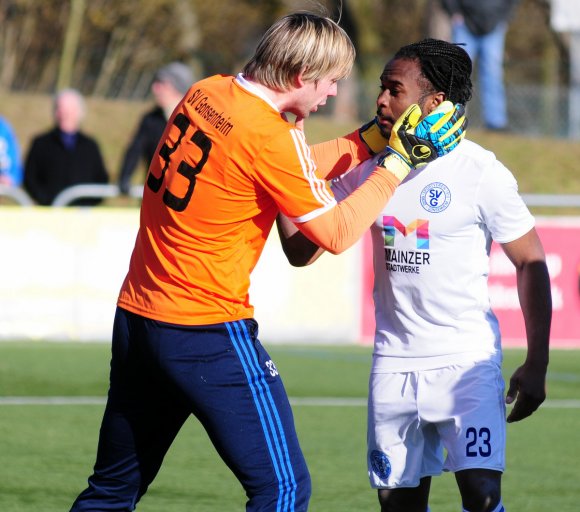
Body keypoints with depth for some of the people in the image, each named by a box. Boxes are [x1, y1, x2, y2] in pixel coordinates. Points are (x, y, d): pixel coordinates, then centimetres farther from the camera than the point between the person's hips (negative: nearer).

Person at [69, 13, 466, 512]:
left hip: (135, 316, 9)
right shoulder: (269, 136, -16)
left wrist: (365, 142, 16)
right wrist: (395, 166, -2)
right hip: (209, 330, -9)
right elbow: (335, 232, -10)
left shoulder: (205, 93, 7)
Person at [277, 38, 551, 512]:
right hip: (394, 362, 5)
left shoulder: (481, 172, -9)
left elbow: (530, 263, -3)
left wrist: (536, 365, -5)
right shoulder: (369, 167, 4)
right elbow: (302, 250, 5)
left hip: (468, 361, -5)